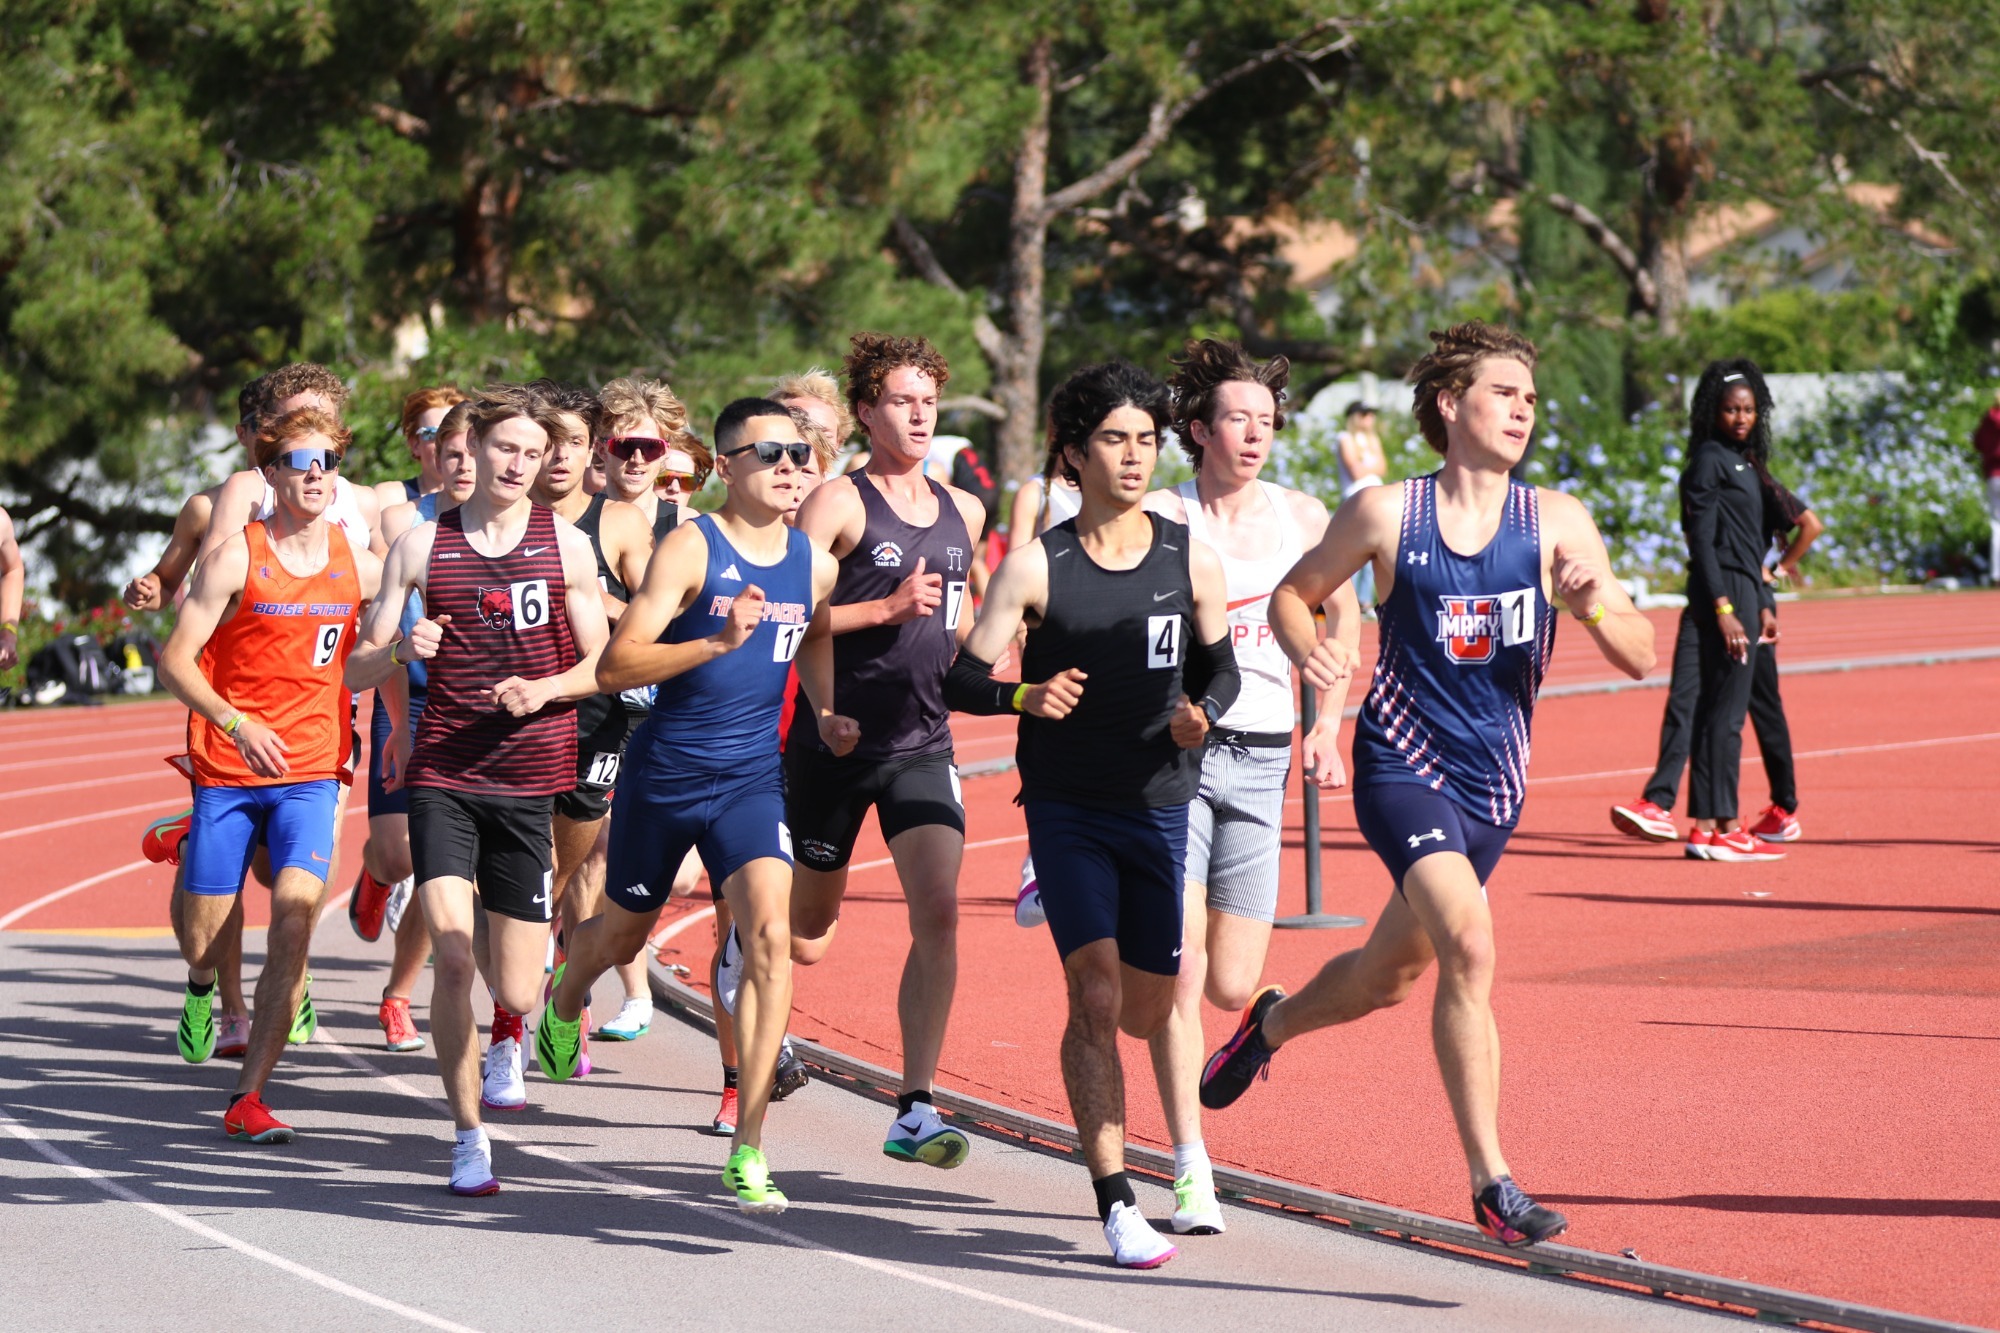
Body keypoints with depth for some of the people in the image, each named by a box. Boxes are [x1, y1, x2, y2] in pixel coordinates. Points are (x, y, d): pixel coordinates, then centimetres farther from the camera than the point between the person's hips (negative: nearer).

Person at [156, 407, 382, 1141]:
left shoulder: (358, 566, 3)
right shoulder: (237, 558, -8)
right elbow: (175, 659, -10)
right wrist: (237, 723, -22)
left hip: (312, 771, 2)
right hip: (226, 772, -2)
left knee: (295, 915, -18)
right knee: (202, 932, 3)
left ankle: (248, 1099, -12)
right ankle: (201, 985, 45)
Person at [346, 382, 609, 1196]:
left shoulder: (566, 546, 5)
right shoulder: (422, 546, 4)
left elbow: (603, 664, 8)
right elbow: (357, 671, 7)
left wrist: (545, 687, -12)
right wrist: (402, 648, -15)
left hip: (528, 778, 1)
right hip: (441, 776, 0)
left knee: (515, 993, 0)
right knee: (451, 957, -17)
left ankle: (509, 1038, 39)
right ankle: (468, 1136, -2)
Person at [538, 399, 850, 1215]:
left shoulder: (815, 565, 3)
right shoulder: (691, 549, -13)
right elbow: (614, 668, -20)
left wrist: (825, 714, 9)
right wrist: (719, 641, -30)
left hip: (751, 780, 3)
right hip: (663, 773, -2)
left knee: (770, 933, -19)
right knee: (623, 933, 18)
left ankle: (748, 1150, -17)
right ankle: (565, 1003, 57)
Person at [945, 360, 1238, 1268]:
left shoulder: (1190, 560, 0)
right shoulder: (1036, 566, -7)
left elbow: (1220, 669, 11)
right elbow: (962, 680, -7)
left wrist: (1201, 714, -11)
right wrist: (1026, 697, -27)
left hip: (1160, 807, 3)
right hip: (1068, 809, -3)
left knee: (1147, 1012, 7)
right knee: (1096, 995, -15)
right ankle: (1116, 1206, -12)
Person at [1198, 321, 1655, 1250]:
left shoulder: (1557, 523, -1)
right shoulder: (1386, 515, -5)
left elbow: (1639, 658, 0)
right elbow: (1292, 594, 9)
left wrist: (1594, 606, -20)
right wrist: (1308, 651, -13)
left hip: (1493, 784, 4)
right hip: (1404, 764, -4)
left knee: (1388, 977, 20)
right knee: (1468, 945, -26)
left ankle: (1272, 1023, 52)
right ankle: (1490, 1183, -23)